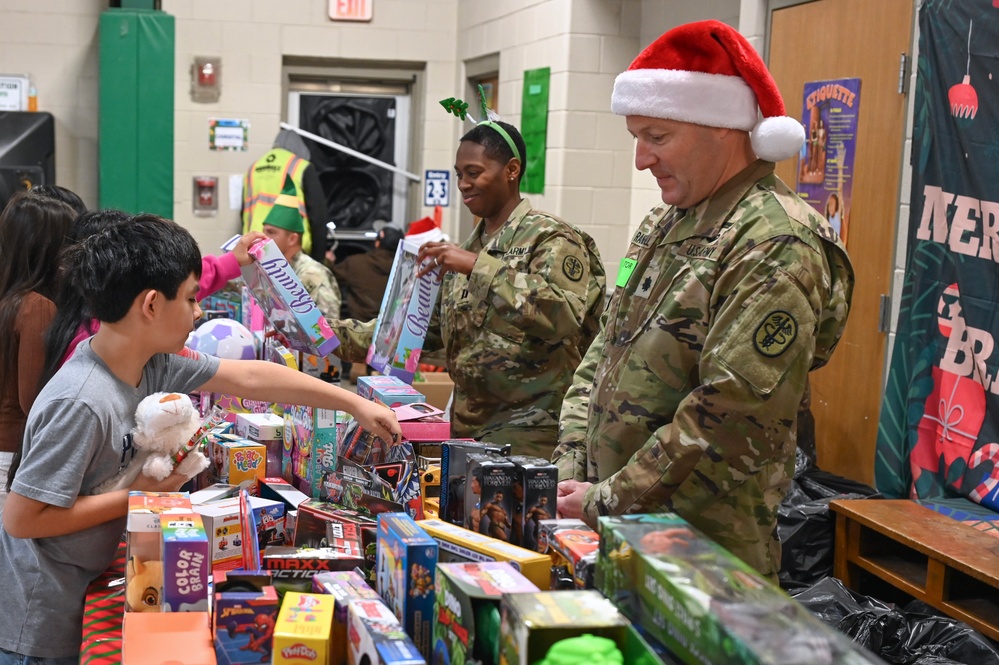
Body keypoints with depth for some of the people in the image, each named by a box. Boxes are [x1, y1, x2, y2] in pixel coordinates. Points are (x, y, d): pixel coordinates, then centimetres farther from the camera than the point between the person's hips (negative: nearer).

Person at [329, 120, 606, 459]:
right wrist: (333, 335, 7)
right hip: (467, 428, 7)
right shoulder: (467, 248, 16)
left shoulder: (551, 238, -6)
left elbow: (563, 314, -23)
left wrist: (479, 266, -25)